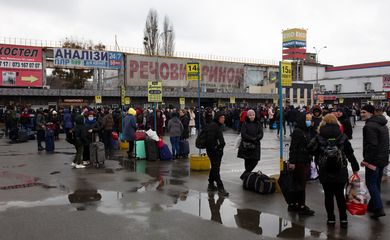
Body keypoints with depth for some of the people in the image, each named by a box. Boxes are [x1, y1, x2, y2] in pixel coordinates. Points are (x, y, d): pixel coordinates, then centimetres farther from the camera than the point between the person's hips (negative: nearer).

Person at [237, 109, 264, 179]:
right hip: (246, 145, -3)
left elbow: (261, 134, 3)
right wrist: (252, 139, -16)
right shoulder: (245, 123, 0)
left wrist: (256, 138, -16)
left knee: (255, 161, -4)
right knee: (247, 161, 1)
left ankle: (244, 176, 5)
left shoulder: (258, 124, 10)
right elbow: (243, 134, -10)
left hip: (255, 145, 3)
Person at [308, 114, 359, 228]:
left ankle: (331, 218, 14)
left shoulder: (319, 137, -3)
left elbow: (310, 149, -12)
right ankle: (343, 219, 13)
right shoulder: (342, 136, 0)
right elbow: (350, 154, 1)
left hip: (325, 172, -1)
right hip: (340, 172, 1)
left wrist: (319, 155, 6)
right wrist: (355, 168, 8)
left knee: (328, 195, 9)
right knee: (340, 195, 12)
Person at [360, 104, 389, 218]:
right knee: (376, 183, 17)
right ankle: (372, 206, 28)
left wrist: (366, 160, -18)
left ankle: (379, 209, -7)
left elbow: (372, 145, -24)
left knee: (371, 183, -3)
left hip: (374, 160, -10)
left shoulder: (369, 126, -18)